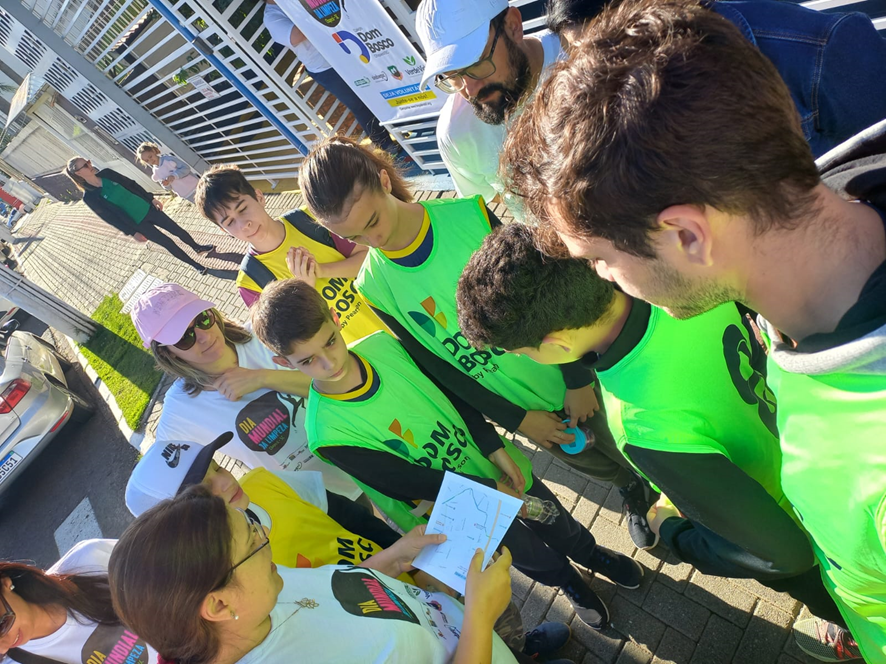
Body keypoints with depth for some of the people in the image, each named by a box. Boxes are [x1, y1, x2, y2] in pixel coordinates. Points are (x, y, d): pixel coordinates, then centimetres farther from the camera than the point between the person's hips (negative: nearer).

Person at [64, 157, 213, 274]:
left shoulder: (106, 174, -5)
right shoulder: (89, 198, -18)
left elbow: (131, 184, 6)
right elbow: (110, 218, -14)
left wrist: (151, 198, 6)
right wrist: (132, 232, -14)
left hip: (147, 208, 4)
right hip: (138, 224, -4)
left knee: (178, 230, 16)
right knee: (168, 243, 6)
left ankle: (198, 248, 43)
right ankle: (195, 265, 26)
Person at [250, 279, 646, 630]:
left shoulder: (383, 345, -20)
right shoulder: (328, 435, -30)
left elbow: (450, 392, -6)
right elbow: (410, 482, -23)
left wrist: (495, 447, -11)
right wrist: (490, 489, -18)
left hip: (488, 462, 3)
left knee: (557, 523, 25)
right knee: (532, 555, 21)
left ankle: (592, 554, 60)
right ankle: (570, 582, 57)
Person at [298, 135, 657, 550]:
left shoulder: (469, 215, -20)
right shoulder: (374, 287, -16)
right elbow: (437, 368, -9)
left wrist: (578, 378, -11)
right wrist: (515, 419, -9)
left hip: (564, 373, -1)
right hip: (518, 406, 1)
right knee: (598, 466, 23)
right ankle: (632, 492, 59)